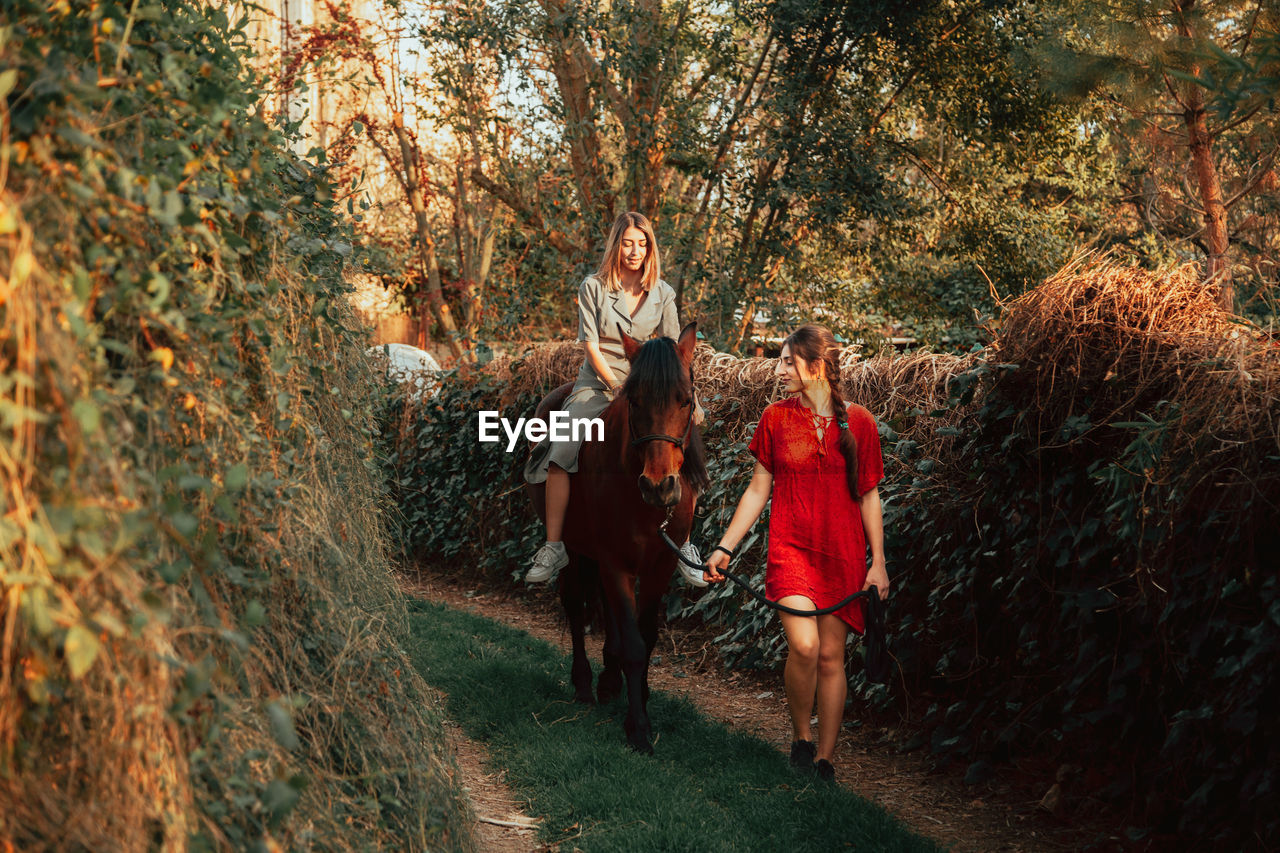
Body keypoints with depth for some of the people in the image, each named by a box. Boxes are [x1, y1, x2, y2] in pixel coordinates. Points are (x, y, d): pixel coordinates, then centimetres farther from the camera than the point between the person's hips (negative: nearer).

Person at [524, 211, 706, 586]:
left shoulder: (662, 294, 2)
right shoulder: (593, 288, -3)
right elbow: (590, 345, -7)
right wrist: (620, 390, -14)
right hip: (598, 383, -1)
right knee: (558, 455, -20)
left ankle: (684, 547, -7)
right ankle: (554, 548, -10)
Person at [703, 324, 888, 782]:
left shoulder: (858, 423, 1)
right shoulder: (776, 418, 3)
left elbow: (869, 497, 6)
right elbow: (758, 490, 8)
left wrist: (878, 563, 3)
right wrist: (725, 547, 3)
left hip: (843, 555, 1)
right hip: (791, 549, 0)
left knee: (831, 657, 3)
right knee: (803, 646, -19)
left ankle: (825, 760, 16)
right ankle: (800, 736, 5)